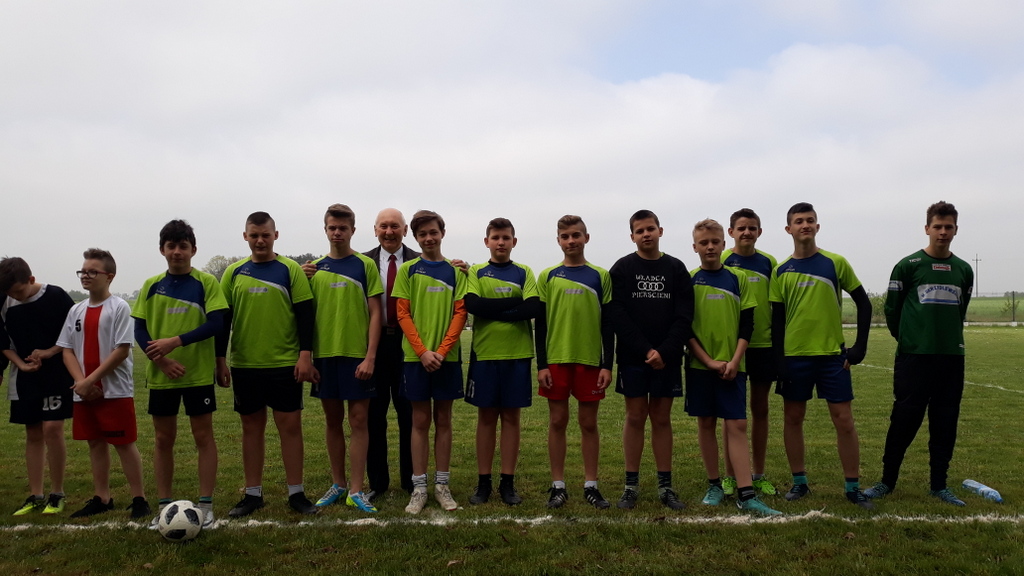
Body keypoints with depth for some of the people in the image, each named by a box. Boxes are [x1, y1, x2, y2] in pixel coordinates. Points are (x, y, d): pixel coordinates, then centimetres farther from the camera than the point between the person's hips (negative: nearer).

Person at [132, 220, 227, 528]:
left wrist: (176, 342, -20)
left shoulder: (206, 282, -3)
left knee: (203, 435, 3)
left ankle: (206, 505, 12)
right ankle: (164, 506, 21)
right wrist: (162, 360, -13)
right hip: (160, 375, 3)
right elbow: (139, 329, 2)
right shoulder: (151, 285, 6)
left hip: (199, 373, -3)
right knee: (163, 439, 9)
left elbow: (216, 324, -11)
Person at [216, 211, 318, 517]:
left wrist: (305, 354, -9)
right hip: (244, 365, 3)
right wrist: (220, 359, 5)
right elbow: (222, 317, 9)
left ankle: (296, 493, 13)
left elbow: (305, 314, -3)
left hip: (285, 364, -2)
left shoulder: (290, 269, 0)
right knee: (252, 427, 10)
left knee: (290, 425, 2)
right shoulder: (234, 272, 7)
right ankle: (253, 494, 21)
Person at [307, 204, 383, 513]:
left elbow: (375, 313, -4)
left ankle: (356, 490, 9)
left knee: (358, 420, 0)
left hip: (357, 355, -3)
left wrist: (370, 357, -12)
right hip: (324, 354, 3)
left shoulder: (365, 265, 0)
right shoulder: (315, 268, 8)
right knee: (333, 420, 11)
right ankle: (338, 484, 24)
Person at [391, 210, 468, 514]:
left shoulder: (455, 271, 6)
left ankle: (442, 485, 16)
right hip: (416, 356, -1)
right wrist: (423, 351, -12)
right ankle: (419, 487, 11)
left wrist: (442, 351, -11)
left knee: (443, 420, 8)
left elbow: (460, 313, 0)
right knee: (420, 421, 4)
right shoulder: (408, 270, 4)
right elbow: (403, 314, -2)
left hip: (447, 356, 1)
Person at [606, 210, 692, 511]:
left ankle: (665, 486, 14)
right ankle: (631, 485, 11)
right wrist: (645, 351, -14)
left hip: (667, 358, 1)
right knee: (635, 417, 3)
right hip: (632, 357, -1)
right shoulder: (622, 269, 2)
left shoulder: (676, 268, 6)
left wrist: (664, 352, -13)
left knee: (662, 418, 7)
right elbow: (617, 314, -6)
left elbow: (684, 316, -1)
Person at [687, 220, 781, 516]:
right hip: (700, 365, 0)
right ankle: (714, 485, 19)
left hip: (732, 365, 0)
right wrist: (709, 361, -10)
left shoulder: (737, 279, 6)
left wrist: (734, 361, -8)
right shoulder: (688, 281, 3)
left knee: (736, 425, -3)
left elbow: (747, 325, 3)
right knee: (706, 423, 7)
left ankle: (746, 495, -2)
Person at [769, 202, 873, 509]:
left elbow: (863, 303, 5)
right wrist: (779, 362, -3)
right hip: (794, 356, 1)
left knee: (844, 420, 0)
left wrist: (860, 346, -3)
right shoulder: (780, 271, 3)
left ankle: (853, 487, 14)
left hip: (833, 355, -1)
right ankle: (799, 482, 21)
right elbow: (776, 321, 4)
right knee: (793, 418, 7)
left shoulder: (836, 263, 0)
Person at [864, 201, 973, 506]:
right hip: (914, 356, -4)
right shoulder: (908, 265, -3)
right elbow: (891, 308, 3)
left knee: (945, 423, 8)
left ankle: (939, 485, 19)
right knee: (905, 420, -2)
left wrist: (948, 338, 15)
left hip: (952, 357, 4)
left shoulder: (964, 270, 10)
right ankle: (887, 480, 10)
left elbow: (960, 311, 20)